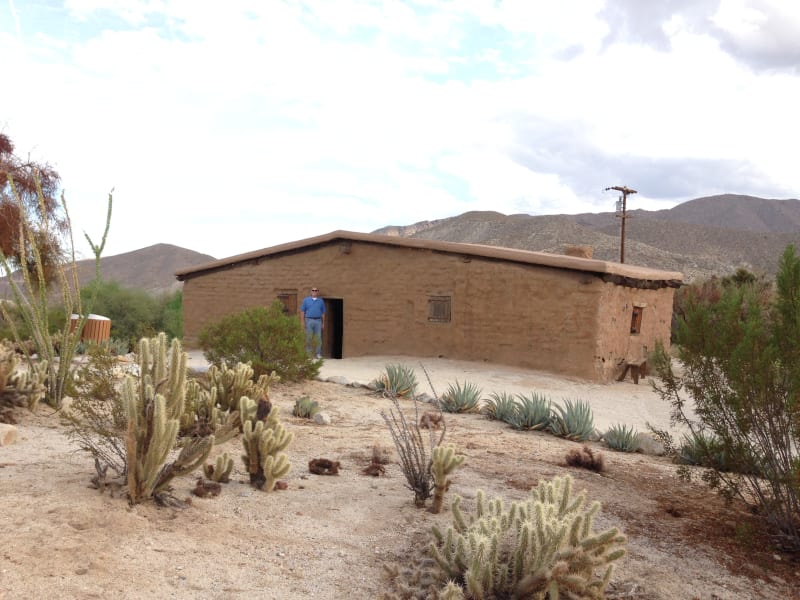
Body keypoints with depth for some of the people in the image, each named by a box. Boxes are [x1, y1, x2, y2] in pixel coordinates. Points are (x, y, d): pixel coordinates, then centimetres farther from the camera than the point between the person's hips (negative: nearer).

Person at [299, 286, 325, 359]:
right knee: (308, 338, 1)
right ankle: (308, 353, 8)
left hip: (318, 321, 1)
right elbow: (302, 311, 4)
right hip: (309, 320, -1)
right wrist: (302, 322, -4)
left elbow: (323, 313, 11)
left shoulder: (321, 301, 10)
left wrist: (323, 324, 7)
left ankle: (318, 353, 5)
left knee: (319, 338, -1)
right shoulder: (306, 300, 7)